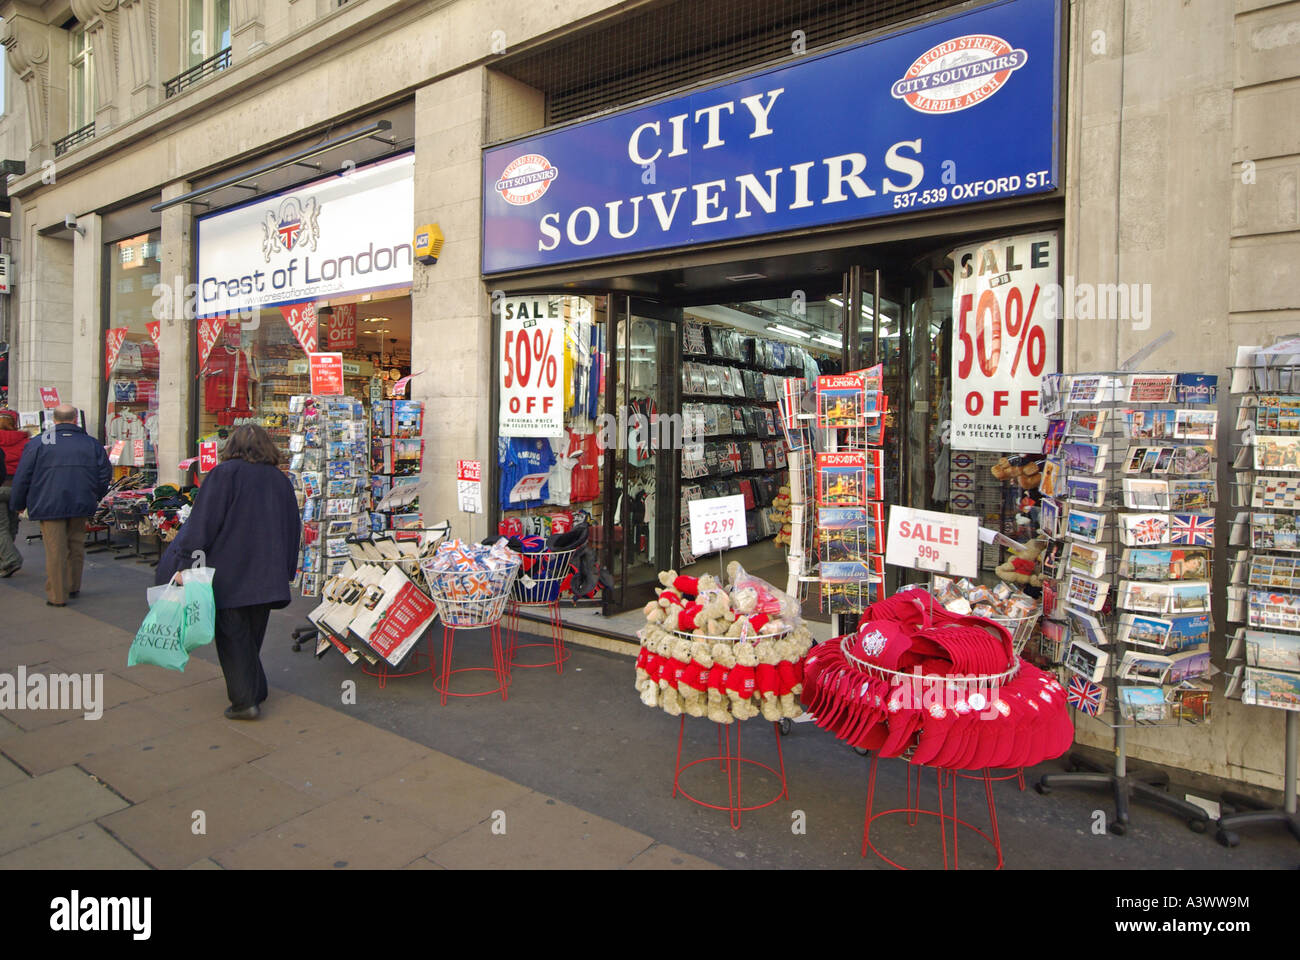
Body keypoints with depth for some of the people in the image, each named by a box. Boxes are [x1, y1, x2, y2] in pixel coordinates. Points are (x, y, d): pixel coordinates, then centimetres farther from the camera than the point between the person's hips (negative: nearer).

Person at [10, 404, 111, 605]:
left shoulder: (38, 444, -3)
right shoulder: (91, 443, 5)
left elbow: (22, 477, 0)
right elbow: (105, 474, 9)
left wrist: (18, 504, 13)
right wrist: (95, 497, 24)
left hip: (49, 506, -3)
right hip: (80, 505, 3)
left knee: (55, 550, -1)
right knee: (76, 545, 15)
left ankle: (57, 595, 3)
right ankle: (73, 587, 26)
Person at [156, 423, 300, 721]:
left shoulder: (225, 473, -7)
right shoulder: (280, 479, 10)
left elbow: (202, 523, -13)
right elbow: (293, 529, 15)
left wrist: (184, 563, -10)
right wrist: (284, 572, 22)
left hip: (230, 575, -5)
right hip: (267, 577, 5)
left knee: (233, 636, 3)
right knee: (252, 635, 18)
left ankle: (245, 700, 2)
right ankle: (255, 690, 26)